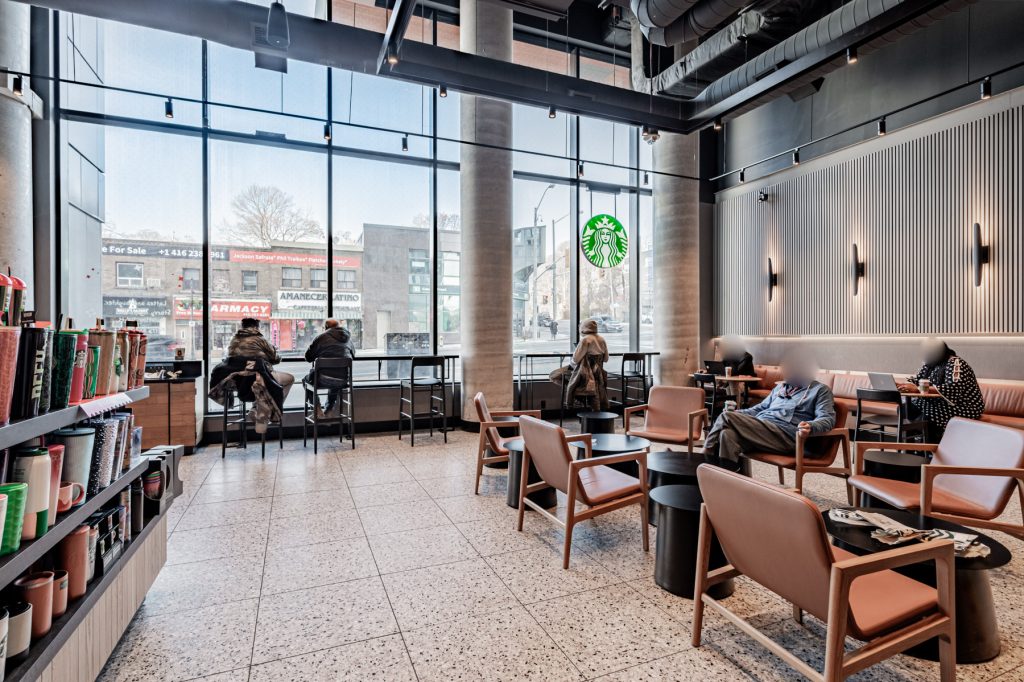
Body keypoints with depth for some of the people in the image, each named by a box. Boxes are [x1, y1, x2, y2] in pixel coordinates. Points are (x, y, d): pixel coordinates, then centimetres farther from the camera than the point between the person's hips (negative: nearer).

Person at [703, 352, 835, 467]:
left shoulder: (820, 389, 11)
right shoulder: (781, 386, 29)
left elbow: (828, 418, -3)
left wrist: (811, 427, -27)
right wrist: (738, 414, 13)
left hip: (784, 435, -6)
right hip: (760, 427, 6)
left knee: (727, 417, -25)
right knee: (727, 434, -30)